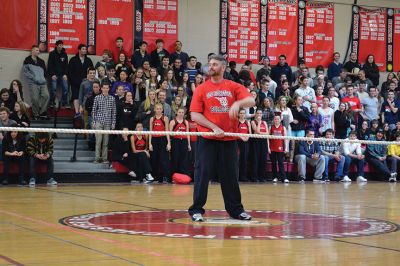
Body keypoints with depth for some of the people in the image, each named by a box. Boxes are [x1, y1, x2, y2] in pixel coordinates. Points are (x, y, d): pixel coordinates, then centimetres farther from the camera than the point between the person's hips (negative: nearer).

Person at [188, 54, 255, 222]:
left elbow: (251, 101, -6)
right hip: (207, 139, -1)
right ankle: (196, 210, 6)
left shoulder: (233, 87, 6)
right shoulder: (202, 89, 4)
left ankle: (236, 209, 19)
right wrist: (214, 127, -12)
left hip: (229, 139, 2)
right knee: (203, 174, -1)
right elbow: (195, 115, -2)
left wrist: (238, 103, -27)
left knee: (230, 175, 8)